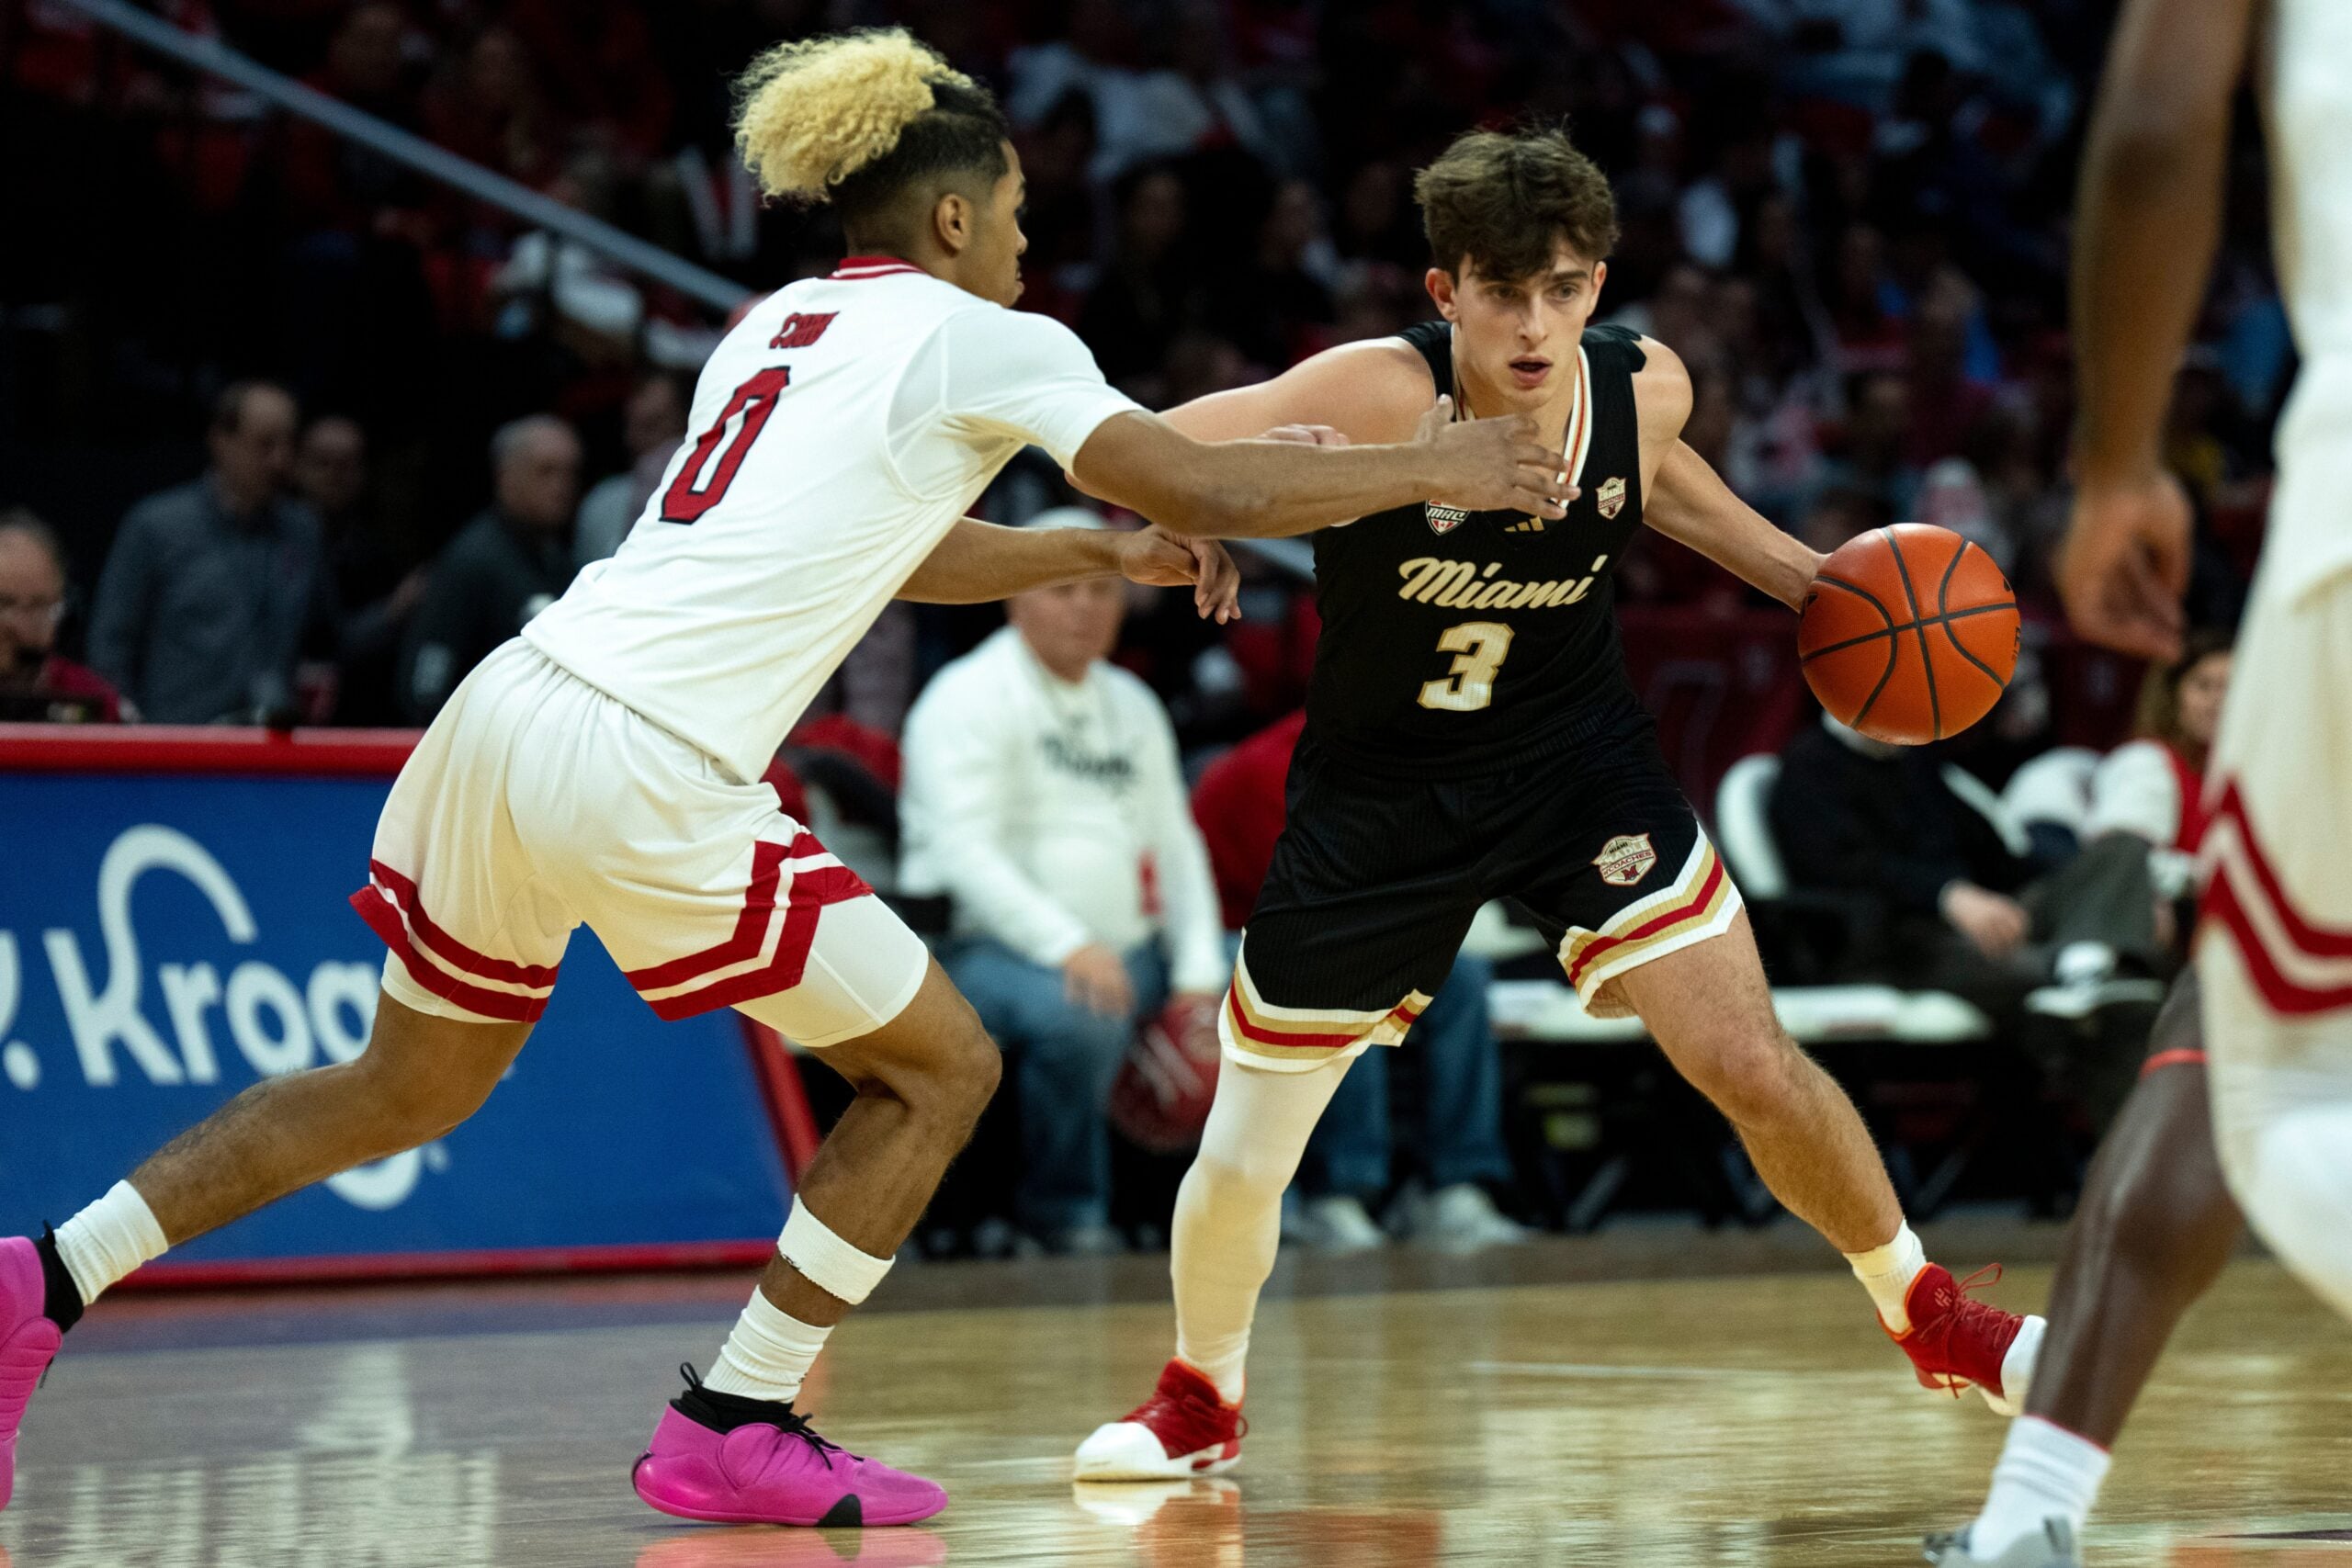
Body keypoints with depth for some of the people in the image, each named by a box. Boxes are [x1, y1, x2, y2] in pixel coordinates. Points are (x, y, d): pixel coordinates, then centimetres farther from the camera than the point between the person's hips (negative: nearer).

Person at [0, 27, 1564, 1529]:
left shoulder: (778, 324, 25)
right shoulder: (983, 341, 2)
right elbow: (1206, 492, 1)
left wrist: (1097, 552, 35)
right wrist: (1434, 468, 12)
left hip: (510, 712, 8)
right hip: (644, 781, -8)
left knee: (411, 1086, 25)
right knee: (941, 1067, 9)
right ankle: (734, 1431, 9)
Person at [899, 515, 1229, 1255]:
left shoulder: (1134, 706, 20)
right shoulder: (970, 699, -5)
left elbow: (1176, 842, 21)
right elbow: (964, 852, -17)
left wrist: (1200, 972, 5)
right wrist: (1068, 947, -29)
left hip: (1132, 955, 8)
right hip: (995, 947, -7)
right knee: (1077, 1016, -38)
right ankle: (1066, 1211, -15)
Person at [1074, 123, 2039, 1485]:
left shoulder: (1644, 387, -15)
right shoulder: (1382, 395, -29)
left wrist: (1807, 579, 7)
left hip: (1577, 759, 1)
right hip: (1376, 798, -1)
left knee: (1757, 1072, -10)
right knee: (1239, 1169, 5)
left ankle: (1927, 1315, 15)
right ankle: (1201, 1401, 36)